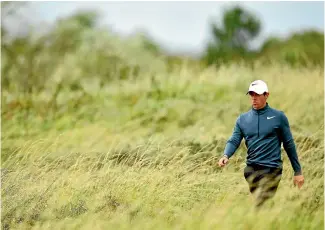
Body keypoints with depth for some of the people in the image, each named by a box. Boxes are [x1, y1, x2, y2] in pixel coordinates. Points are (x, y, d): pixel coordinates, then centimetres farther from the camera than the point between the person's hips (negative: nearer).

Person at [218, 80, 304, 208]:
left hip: (271, 170, -5)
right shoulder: (242, 119, 11)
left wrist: (298, 172, 5)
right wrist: (226, 156, -19)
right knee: (255, 202, 12)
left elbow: (289, 145, 3)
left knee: (260, 206, -15)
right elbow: (234, 140, 3)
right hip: (251, 170, 5)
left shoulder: (278, 117, 0)